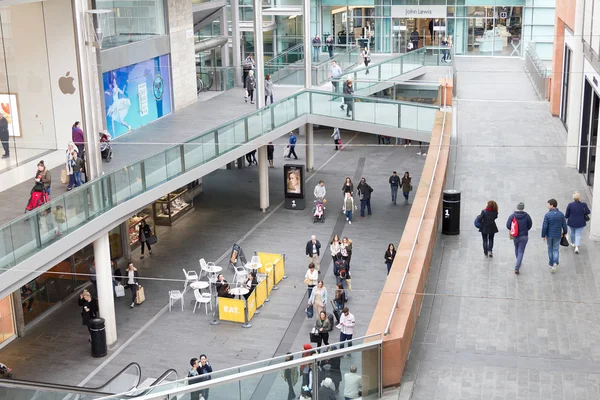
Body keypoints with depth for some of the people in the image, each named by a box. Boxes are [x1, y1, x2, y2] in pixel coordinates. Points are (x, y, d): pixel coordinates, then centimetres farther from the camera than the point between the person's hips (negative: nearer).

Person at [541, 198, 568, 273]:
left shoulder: (547, 215, -17)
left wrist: (543, 236, -5)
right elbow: (564, 225, 0)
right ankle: (555, 263, -11)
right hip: (557, 235, 1)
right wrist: (565, 232, 18)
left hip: (549, 235, -1)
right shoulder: (561, 214, -8)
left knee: (550, 249, 18)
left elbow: (544, 226, -16)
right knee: (555, 250, 11)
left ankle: (551, 264, 27)